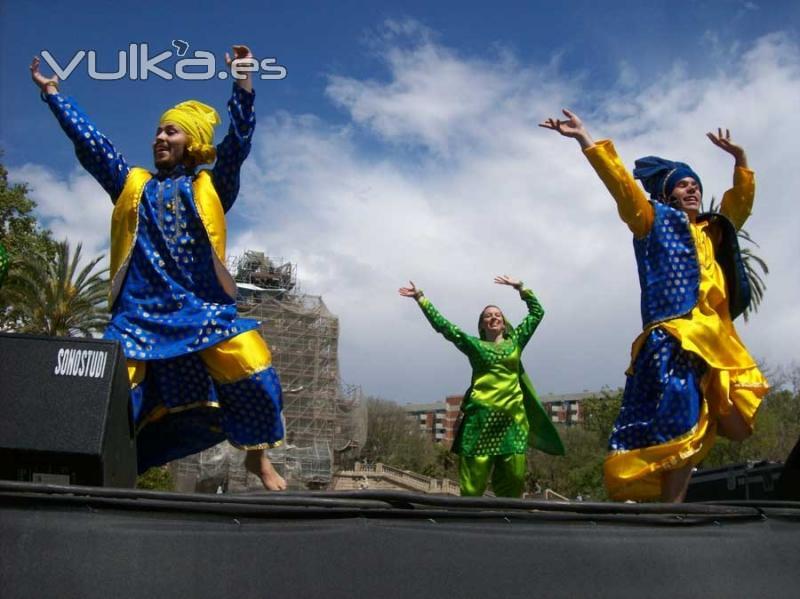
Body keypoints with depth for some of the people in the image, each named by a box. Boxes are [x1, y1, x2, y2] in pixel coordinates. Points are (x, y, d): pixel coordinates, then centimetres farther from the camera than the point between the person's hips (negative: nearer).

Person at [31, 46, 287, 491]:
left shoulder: (211, 187, 12)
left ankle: (258, 455, 1)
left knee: (254, 375, -16)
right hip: (141, 311, 2)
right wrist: (52, 93, 18)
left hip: (204, 309, -2)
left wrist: (244, 82, -12)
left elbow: (238, 144, -1)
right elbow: (89, 141, 18)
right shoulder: (132, 185, 19)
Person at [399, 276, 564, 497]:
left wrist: (520, 288, 17)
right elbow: (442, 325, 5)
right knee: (473, 481, -4)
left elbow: (537, 312, 22)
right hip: (482, 415, -2)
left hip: (513, 416, 3)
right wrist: (420, 298, 1)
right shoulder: (474, 344, 10)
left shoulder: (515, 341, 17)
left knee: (514, 477, 1)